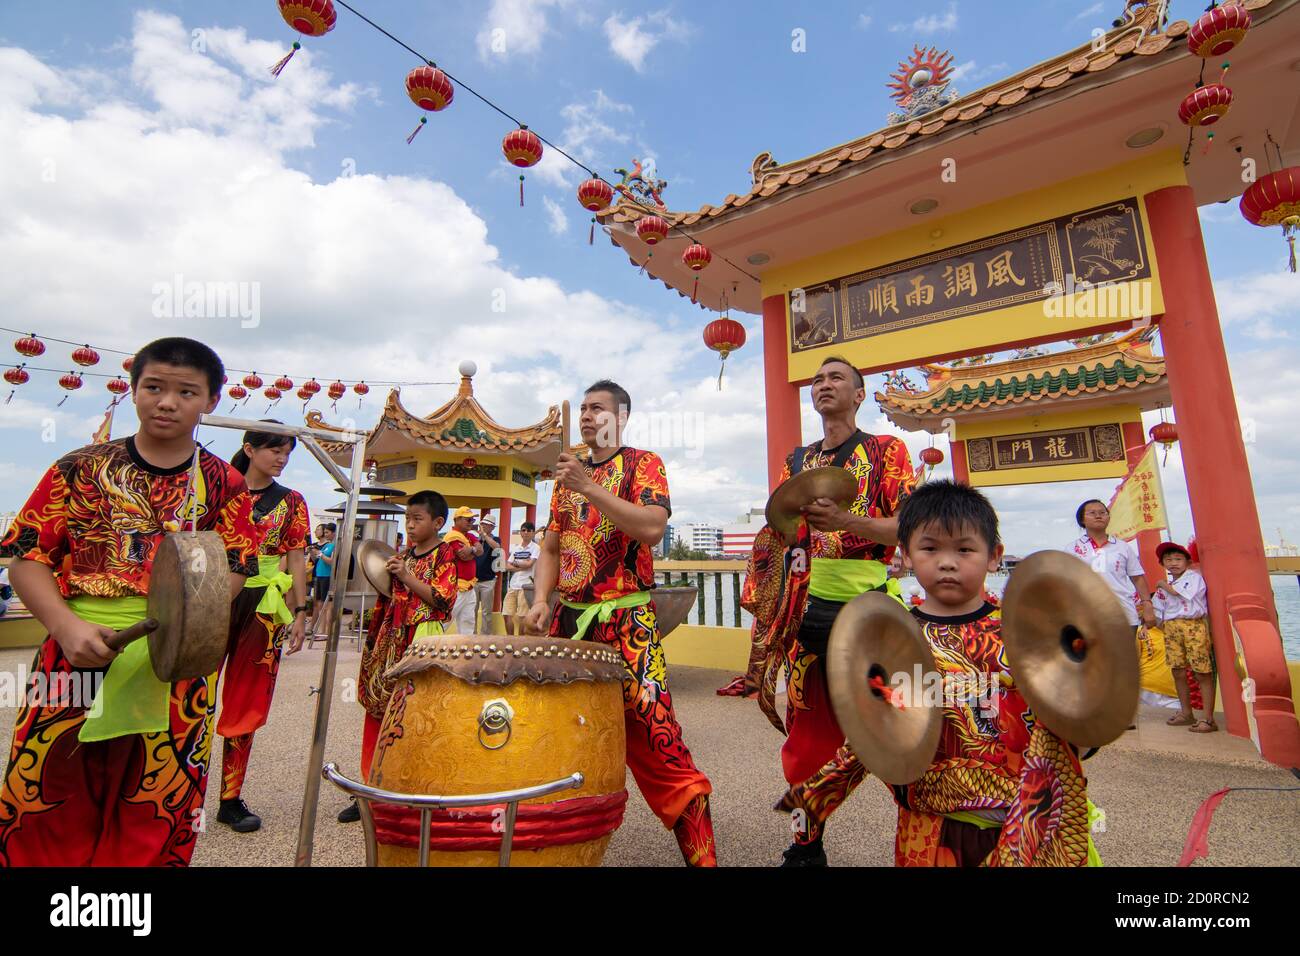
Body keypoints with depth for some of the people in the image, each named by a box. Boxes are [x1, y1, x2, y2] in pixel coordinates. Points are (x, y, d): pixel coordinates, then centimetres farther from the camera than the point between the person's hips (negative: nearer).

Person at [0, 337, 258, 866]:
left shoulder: (224, 484, 3)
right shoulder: (81, 468, 4)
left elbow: (233, 570, -1)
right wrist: (67, 626, -14)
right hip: (73, 660, 1)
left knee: (153, 829, 10)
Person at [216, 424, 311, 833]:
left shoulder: (291, 502, 7)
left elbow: (296, 560, 5)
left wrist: (300, 611, -1)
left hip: (264, 607, 1)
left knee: (245, 707, 7)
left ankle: (231, 799, 19)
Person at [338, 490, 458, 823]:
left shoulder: (444, 554, -5)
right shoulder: (404, 554, 15)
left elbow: (442, 599, -15)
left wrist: (407, 577, -18)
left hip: (424, 642, -7)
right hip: (393, 641, 7)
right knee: (379, 712, 10)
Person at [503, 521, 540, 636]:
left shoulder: (536, 547, 0)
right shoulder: (516, 549, 16)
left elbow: (529, 564, -12)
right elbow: (508, 566, 8)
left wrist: (515, 563, 3)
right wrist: (521, 567, -8)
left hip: (526, 585, -5)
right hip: (513, 585, 5)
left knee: (522, 617, -4)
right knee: (507, 615, 5)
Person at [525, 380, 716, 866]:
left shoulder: (643, 463, 0)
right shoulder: (569, 473, 17)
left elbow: (652, 528, -18)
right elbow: (551, 548, 18)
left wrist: (589, 488, -21)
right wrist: (541, 599, 1)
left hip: (626, 620, -6)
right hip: (568, 621, 6)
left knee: (656, 744, -9)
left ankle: (702, 856, 6)